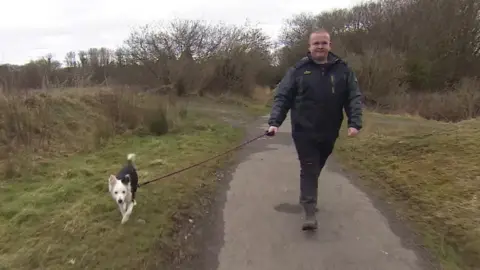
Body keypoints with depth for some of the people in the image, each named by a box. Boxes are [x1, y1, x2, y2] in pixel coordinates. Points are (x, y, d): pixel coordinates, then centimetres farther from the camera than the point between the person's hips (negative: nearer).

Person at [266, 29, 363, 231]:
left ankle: (306, 197, 41)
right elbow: (282, 97, -6)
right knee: (309, 170, -3)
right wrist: (274, 122, -18)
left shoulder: (342, 70, 2)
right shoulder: (298, 70, -4)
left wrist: (355, 122, -13)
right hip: (304, 132, -3)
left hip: (329, 132, 3)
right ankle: (310, 213, 0)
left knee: (316, 169, 19)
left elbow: (354, 97, 0)